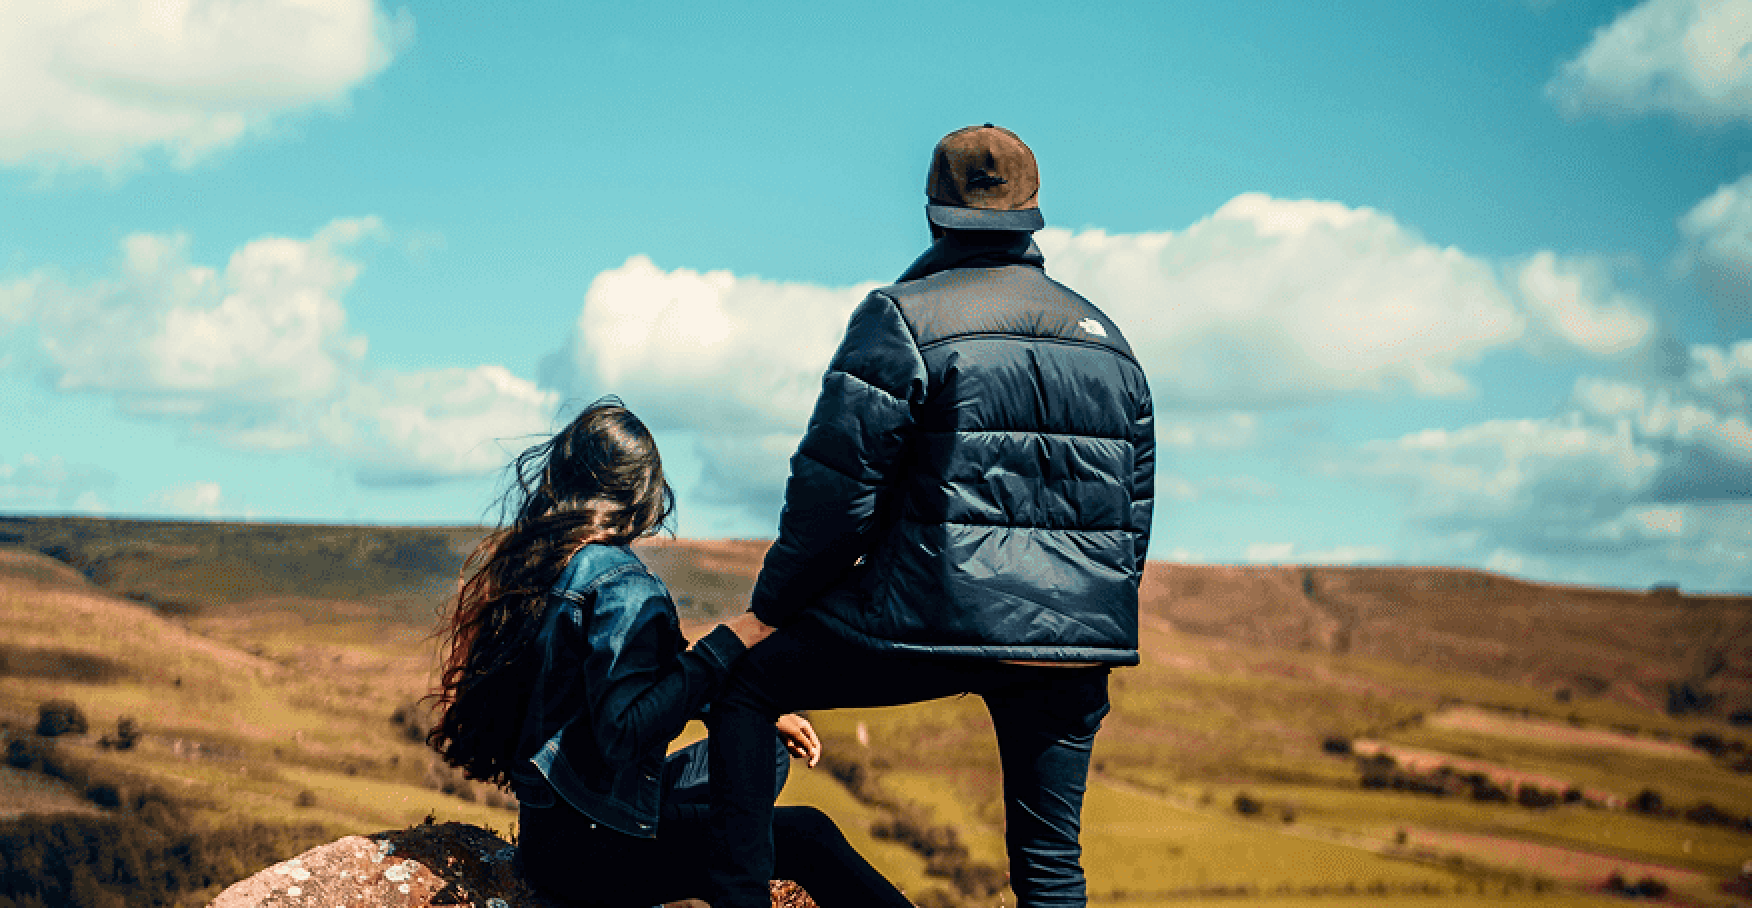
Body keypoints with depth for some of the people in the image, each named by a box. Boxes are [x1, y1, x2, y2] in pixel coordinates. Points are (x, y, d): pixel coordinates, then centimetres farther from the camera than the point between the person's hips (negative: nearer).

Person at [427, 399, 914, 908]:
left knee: (764, 750, 16)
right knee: (805, 836, -8)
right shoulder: (621, 585, -18)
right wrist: (727, 646, -23)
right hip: (586, 843, -9)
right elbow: (624, 733, -28)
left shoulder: (529, 561, 10)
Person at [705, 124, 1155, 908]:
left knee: (745, 689, 14)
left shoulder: (904, 317, -3)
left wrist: (774, 601, 7)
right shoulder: (1106, 339, 15)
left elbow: (834, 484, -6)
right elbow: (1135, 510, 19)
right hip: (1078, 640, 5)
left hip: (941, 619, -5)